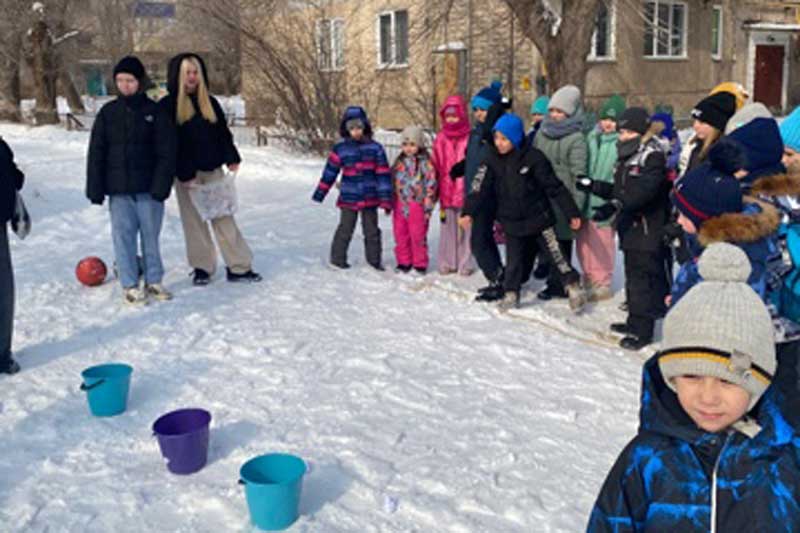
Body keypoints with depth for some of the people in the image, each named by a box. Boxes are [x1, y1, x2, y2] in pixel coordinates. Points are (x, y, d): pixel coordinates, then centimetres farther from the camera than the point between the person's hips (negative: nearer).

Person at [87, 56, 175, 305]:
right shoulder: (108, 112, 5)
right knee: (123, 236, 3)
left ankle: (154, 281, 20)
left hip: (148, 190, -1)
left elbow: (166, 152, -4)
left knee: (150, 235, 7)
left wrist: (161, 186, -12)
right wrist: (95, 188, 0)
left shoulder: (155, 112, 0)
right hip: (119, 190, 1)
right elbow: (96, 153, 5)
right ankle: (130, 285, 12)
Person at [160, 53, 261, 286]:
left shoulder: (210, 103, 11)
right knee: (194, 220, 6)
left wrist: (231, 158, 2)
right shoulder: (167, 106, -3)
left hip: (213, 170, 3)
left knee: (224, 217, 3)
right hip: (186, 174, -3)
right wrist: (184, 174, -13)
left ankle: (239, 266, 5)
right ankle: (202, 267, 16)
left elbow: (223, 133, 14)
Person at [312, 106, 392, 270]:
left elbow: (383, 174, -1)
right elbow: (329, 173, 5)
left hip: (370, 199, 1)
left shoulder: (375, 148, -1)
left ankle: (374, 260, 23)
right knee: (345, 230, 5)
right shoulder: (340, 149, -1)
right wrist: (319, 194, 7)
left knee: (372, 231, 11)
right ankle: (337, 259, 19)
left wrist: (386, 199, -3)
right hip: (348, 199, -1)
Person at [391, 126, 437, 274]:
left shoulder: (424, 163, -6)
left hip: (417, 205, -5)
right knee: (400, 235, 10)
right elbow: (392, 182, 17)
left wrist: (428, 206, -10)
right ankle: (404, 262, 22)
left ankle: (420, 264, 13)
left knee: (418, 236, 1)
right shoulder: (399, 162, 11)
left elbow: (431, 184, -7)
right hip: (400, 205, 5)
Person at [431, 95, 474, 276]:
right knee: (448, 227, 8)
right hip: (446, 191, 3)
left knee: (465, 227, 0)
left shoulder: (470, 138, -2)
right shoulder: (440, 139, 8)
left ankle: (465, 264, 8)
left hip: (465, 191, -3)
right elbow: (435, 166, 10)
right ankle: (447, 263, 15)